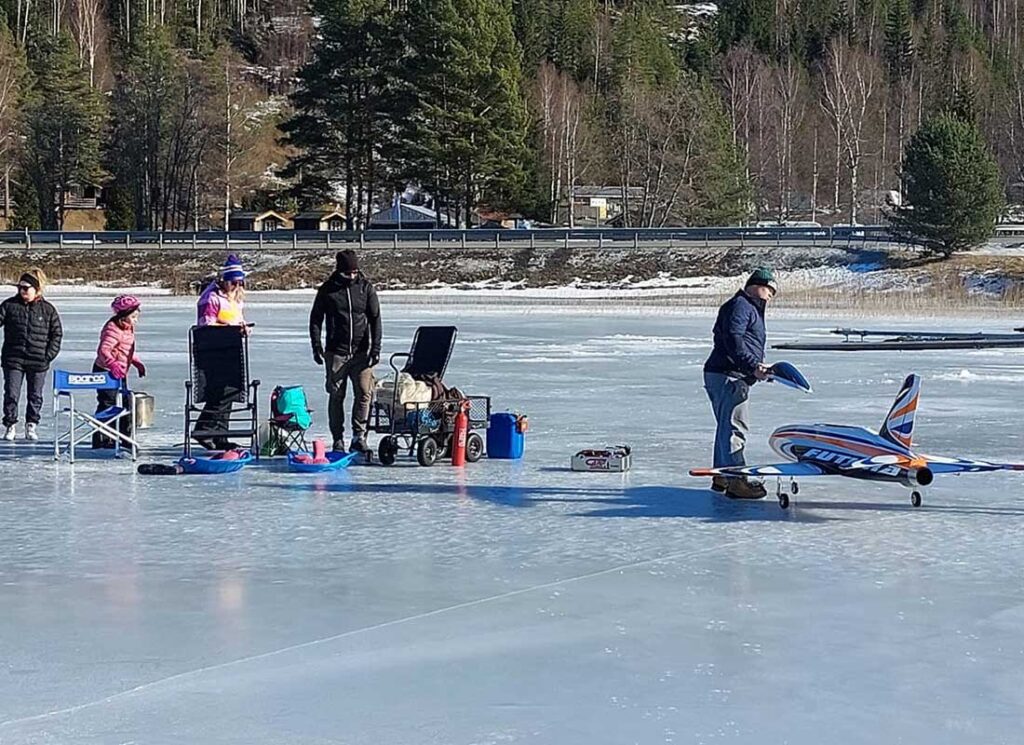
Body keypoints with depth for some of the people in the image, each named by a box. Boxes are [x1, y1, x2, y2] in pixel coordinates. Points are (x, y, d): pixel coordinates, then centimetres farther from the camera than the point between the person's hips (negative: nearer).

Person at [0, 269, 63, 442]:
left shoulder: (47, 309, 1)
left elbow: (57, 334, 6)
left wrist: (49, 355, -2)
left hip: (38, 362, 0)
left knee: (35, 396, 8)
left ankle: (31, 426, 20)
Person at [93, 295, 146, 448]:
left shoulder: (128, 329, 11)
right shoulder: (113, 329, -21)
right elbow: (103, 350, -33)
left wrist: (137, 362, 17)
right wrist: (112, 364, -47)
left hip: (120, 373, 10)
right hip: (106, 372, -10)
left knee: (127, 403, 14)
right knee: (107, 403, -8)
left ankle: (127, 436, 26)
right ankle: (101, 439, -3)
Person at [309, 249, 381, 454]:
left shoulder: (366, 287, 3)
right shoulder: (327, 290, 1)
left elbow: (375, 319, 5)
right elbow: (315, 319, 7)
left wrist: (376, 348, -2)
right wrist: (317, 347, -1)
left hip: (361, 352, 0)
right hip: (336, 352, 0)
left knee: (364, 394, -8)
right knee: (336, 396, 3)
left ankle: (359, 436, -1)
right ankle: (338, 439, 10)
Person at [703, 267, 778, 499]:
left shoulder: (749, 308, 26)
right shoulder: (740, 306, -10)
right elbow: (733, 340, -23)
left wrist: (759, 367, 21)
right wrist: (753, 366, -30)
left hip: (734, 377, 11)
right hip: (727, 376, -11)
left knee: (728, 427, 19)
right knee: (734, 428, -13)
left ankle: (722, 476, 29)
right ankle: (736, 481, -16)